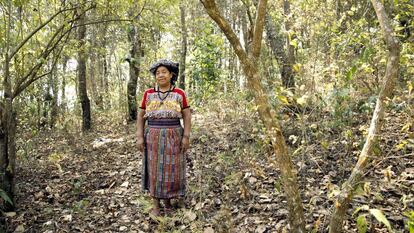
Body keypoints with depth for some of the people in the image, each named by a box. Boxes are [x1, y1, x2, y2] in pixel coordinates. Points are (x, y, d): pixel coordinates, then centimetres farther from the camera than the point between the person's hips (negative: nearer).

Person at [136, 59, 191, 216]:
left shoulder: (179, 94, 0)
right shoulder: (149, 94, 2)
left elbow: (187, 116, 0)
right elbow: (141, 116, 5)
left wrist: (186, 136, -8)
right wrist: (140, 137, -3)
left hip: (173, 137, 0)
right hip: (153, 137, 1)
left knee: (171, 169, 4)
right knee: (154, 169, 4)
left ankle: (168, 201, 23)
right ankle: (156, 204, 16)